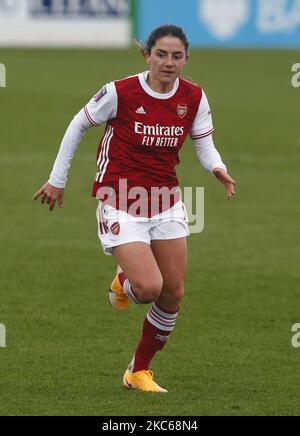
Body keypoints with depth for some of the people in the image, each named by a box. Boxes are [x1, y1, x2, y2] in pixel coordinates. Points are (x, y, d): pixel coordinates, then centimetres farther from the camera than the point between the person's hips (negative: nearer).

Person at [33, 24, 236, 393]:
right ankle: (124, 282, 21)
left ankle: (139, 371, 22)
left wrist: (218, 168, -22)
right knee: (149, 287, -19)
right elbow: (78, 125, -1)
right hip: (120, 203, -5)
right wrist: (57, 179, 4)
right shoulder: (120, 92, -15)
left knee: (173, 294, 3)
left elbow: (205, 144, 2)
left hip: (166, 203, 5)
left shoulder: (194, 98, -4)